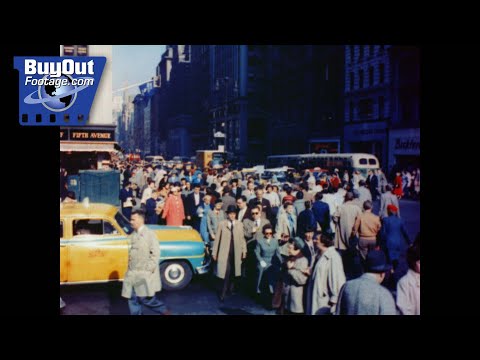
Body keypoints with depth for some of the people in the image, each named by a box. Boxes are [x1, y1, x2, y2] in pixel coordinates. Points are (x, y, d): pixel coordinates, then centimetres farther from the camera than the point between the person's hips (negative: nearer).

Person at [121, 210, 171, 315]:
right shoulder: (133, 235, 10)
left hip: (145, 274, -7)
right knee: (132, 298, 8)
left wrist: (149, 269, -16)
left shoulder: (149, 234, -10)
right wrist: (129, 267, 11)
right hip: (132, 274, 7)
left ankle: (165, 311, 15)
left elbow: (155, 253, -13)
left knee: (145, 299, -5)